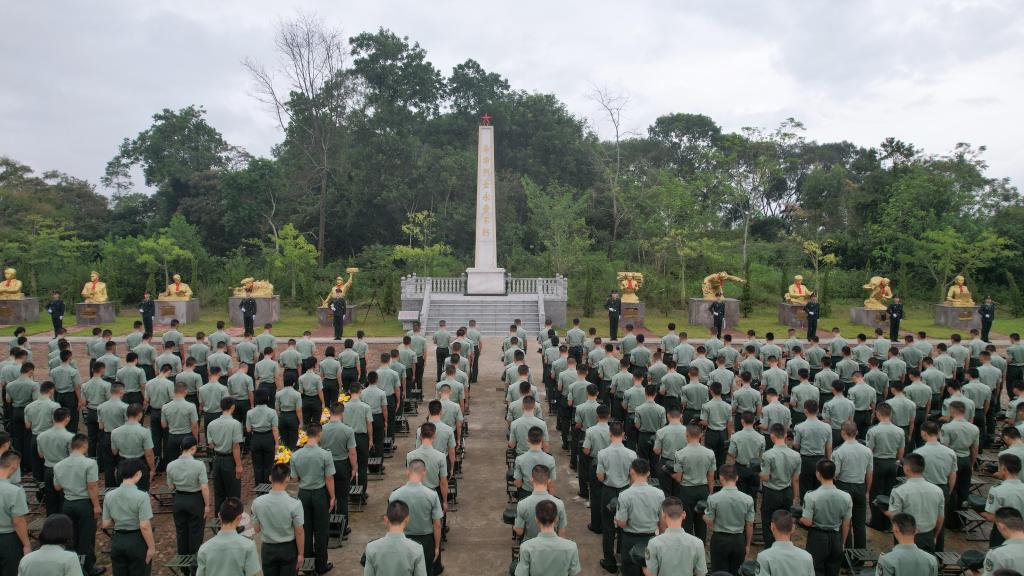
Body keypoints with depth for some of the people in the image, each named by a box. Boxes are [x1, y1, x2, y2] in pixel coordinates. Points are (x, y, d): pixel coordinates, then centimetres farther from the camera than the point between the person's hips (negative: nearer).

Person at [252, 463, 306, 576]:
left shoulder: (257, 502, -15)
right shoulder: (295, 504, -23)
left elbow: (256, 529, -2)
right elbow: (299, 532, -14)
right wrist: (301, 554, -2)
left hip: (268, 548, 2)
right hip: (288, 548, -2)